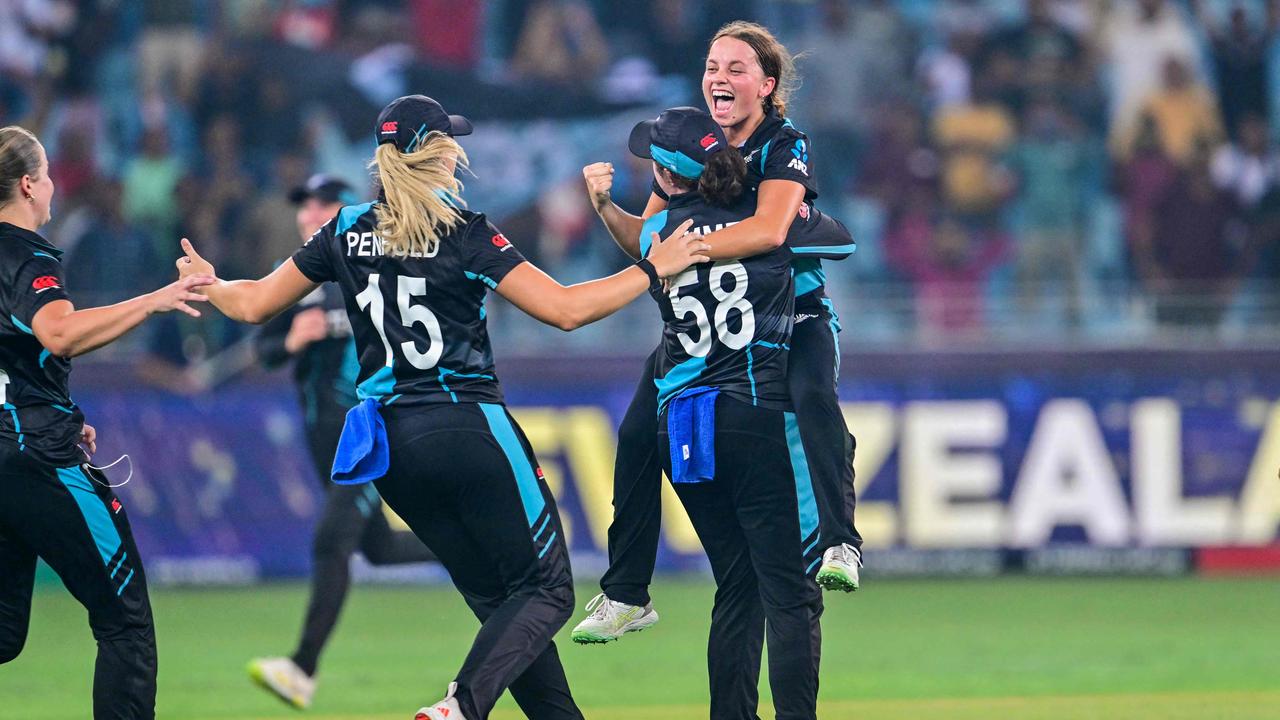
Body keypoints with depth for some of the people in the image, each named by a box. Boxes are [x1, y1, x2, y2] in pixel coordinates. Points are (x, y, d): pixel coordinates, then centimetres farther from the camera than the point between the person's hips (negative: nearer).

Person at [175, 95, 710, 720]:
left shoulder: (347, 231, 6)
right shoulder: (463, 233, -9)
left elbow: (254, 304, 13)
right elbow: (565, 309, -14)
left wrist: (205, 283, 35)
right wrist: (652, 269, -2)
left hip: (391, 445, 6)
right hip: (468, 429, -6)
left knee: (498, 597, 15)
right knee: (545, 590, -2)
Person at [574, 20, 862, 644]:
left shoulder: (784, 146, -18)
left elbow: (768, 230, -36)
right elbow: (645, 240, 1)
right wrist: (605, 206, -18)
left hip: (794, 317, -5)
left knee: (814, 401, -34)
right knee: (638, 434, -4)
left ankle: (838, 544, -41)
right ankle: (625, 596, 7)